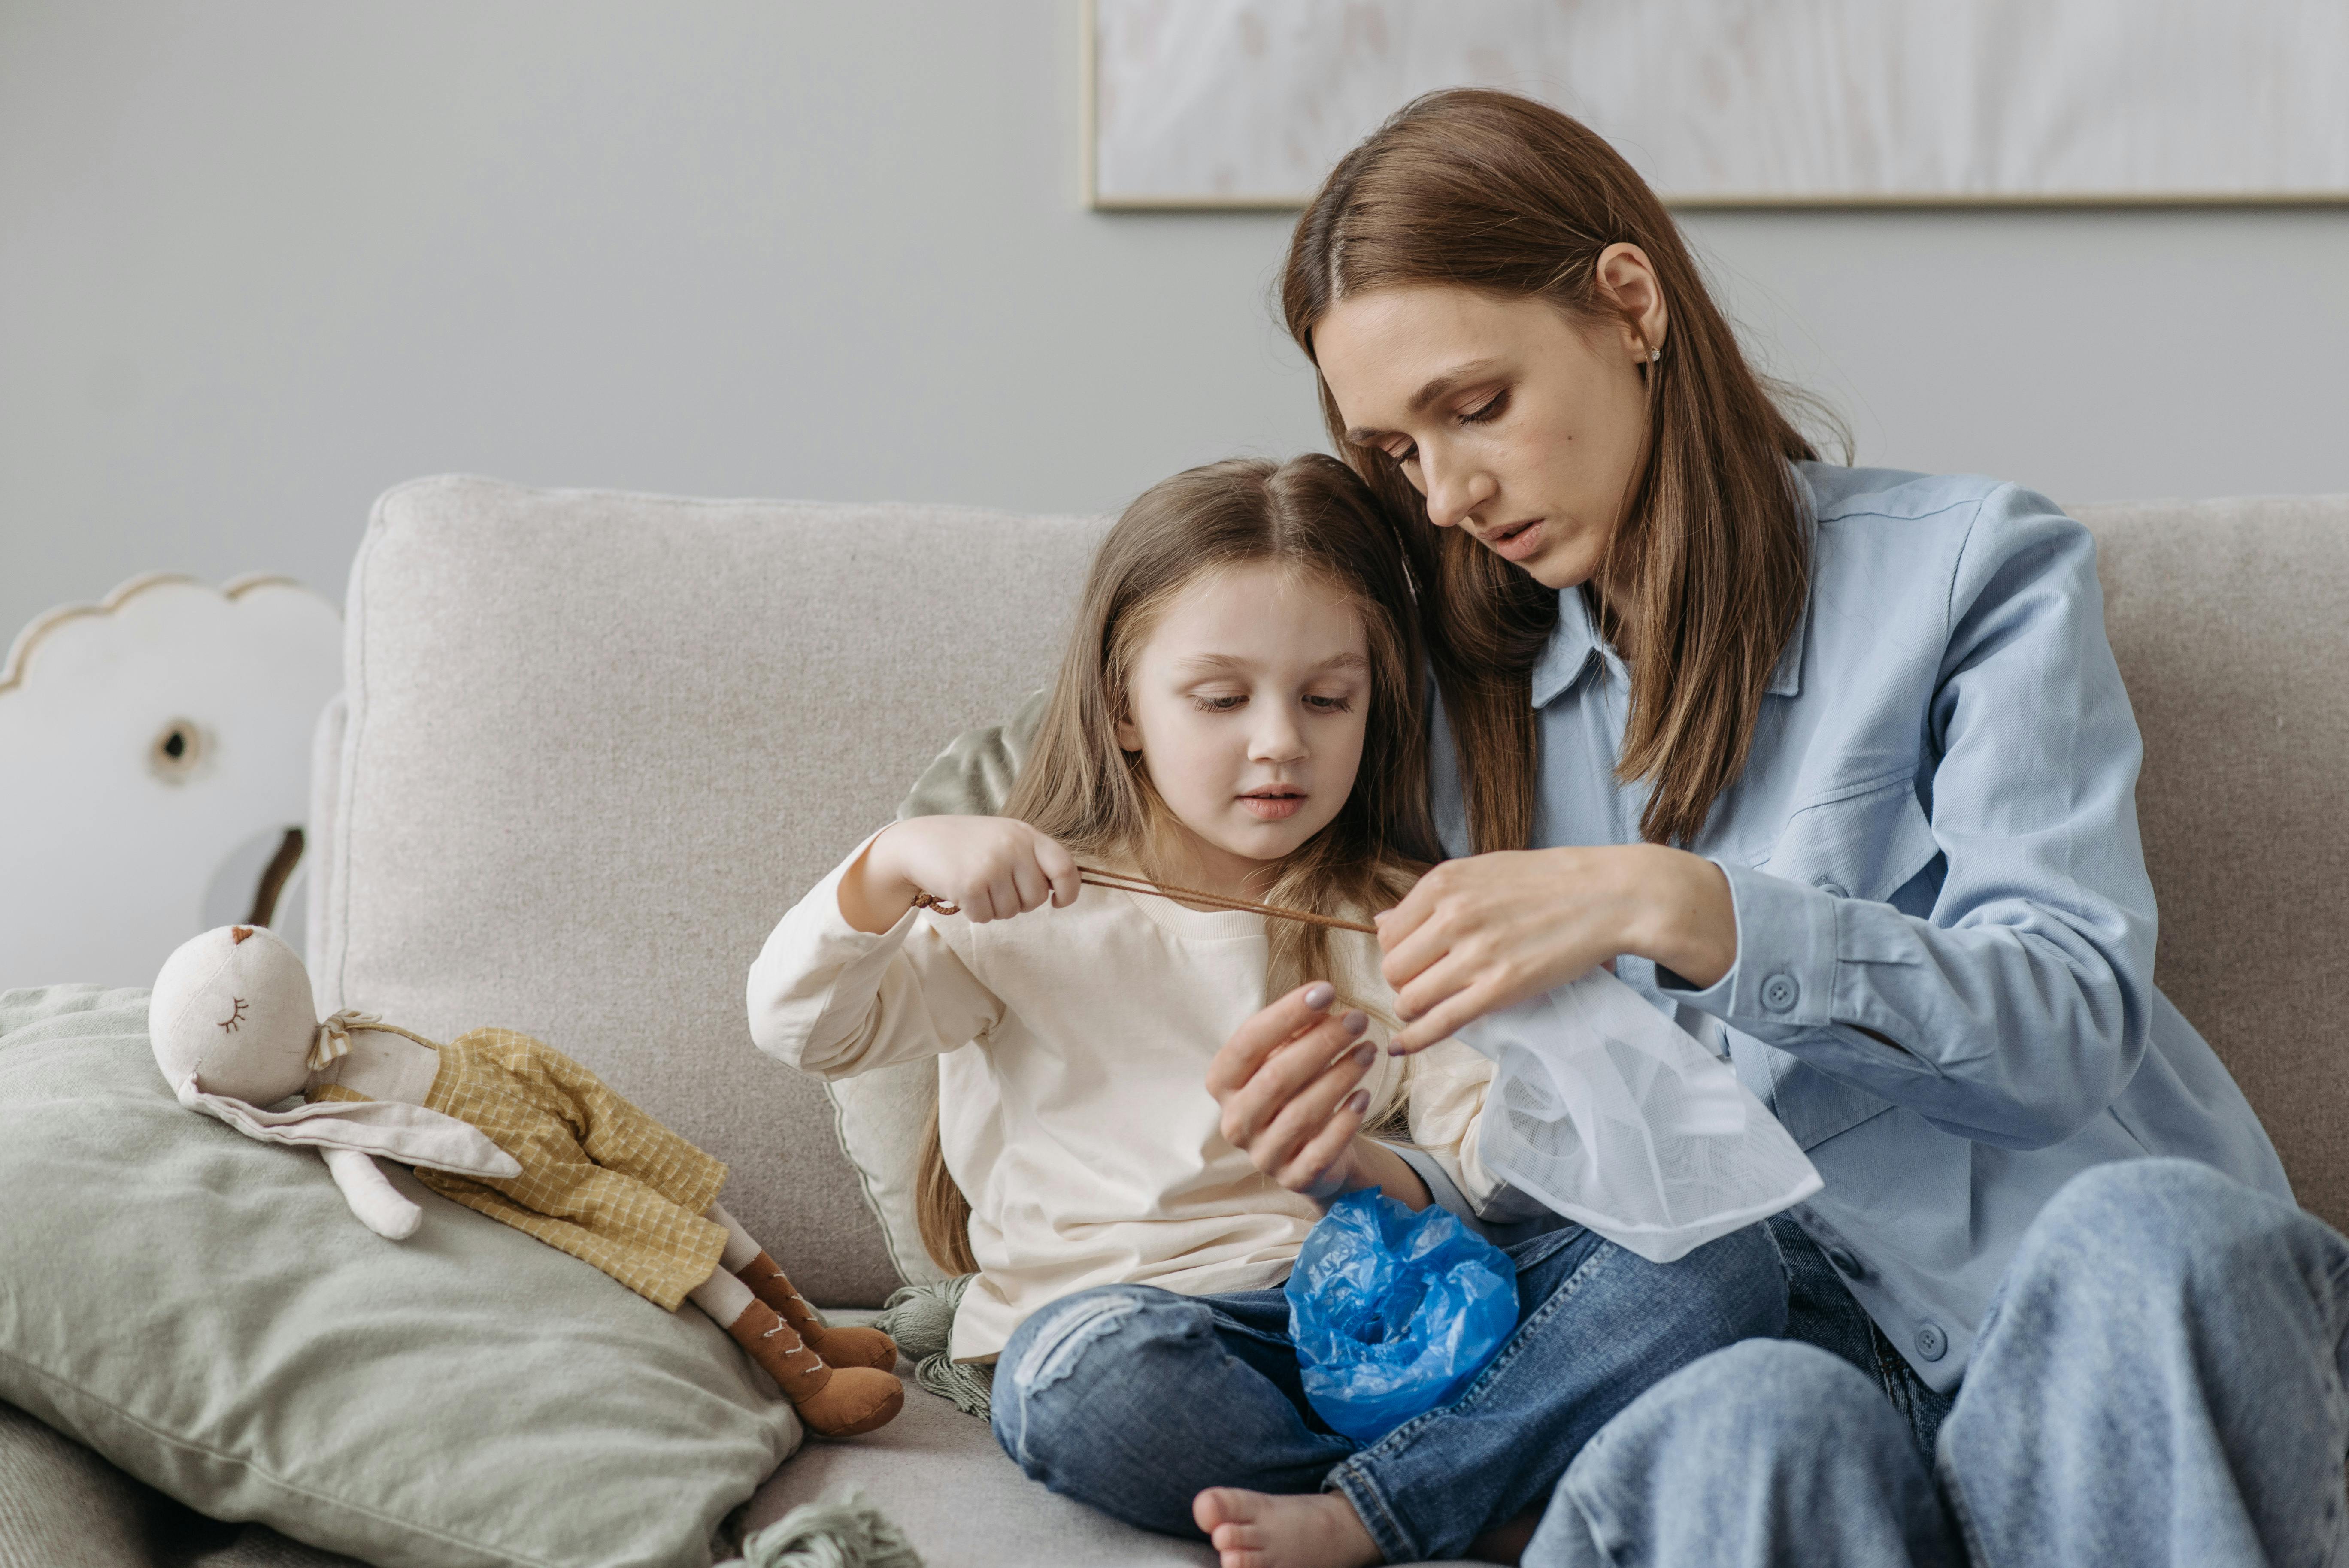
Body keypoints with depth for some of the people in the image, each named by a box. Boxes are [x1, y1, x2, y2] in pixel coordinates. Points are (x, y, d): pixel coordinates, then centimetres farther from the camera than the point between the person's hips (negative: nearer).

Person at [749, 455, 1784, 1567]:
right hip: (1117, 1304, -3)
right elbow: (803, 1028, 4)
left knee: (1722, 1265, -18)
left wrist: (1364, 1176, -21)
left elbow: (1484, 1175, 4)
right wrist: (895, 865, -15)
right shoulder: (1038, 908, 9)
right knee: (1091, 1378, -40)